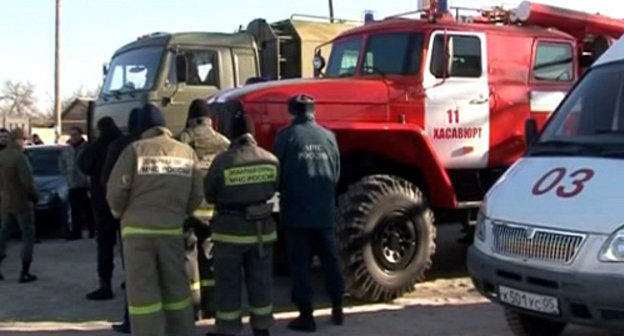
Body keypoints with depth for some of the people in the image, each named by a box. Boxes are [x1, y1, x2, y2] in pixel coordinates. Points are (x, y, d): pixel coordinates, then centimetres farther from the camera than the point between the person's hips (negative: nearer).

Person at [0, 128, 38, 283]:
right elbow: (27, 182, -23)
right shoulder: (19, 157, -21)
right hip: (22, 203, -7)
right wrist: (34, 196, -7)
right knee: (28, 237, 4)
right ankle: (24, 273, 4)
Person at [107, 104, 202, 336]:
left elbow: (116, 189, -6)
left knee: (142, 289, 1)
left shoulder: (135, 149, -2)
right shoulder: (187, 152, 9)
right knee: (176, 287, 14)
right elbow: (197, 195, 8)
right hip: (172, 229, 3)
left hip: (138, 229, -3)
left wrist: (119, 213, 13)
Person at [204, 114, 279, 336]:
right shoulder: (271, 160, -7)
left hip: (230, 230, -3)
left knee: (228, 283, 9)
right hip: (263, 228, 4)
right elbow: (272, 190, 5)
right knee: (260, 281, 15)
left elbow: (209, 195, -6)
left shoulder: (222, 161, -18)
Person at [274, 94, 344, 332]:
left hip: (296, 210, -3)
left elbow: (277, 171, -3)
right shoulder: (328, 136, 4)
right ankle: (337, 308, 22)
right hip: (324, 210, 4)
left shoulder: (286, 136, -7)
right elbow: (336, 172, 9)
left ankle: (306, 315, 3)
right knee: (330, 258, 14)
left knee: (300, 263, 2)